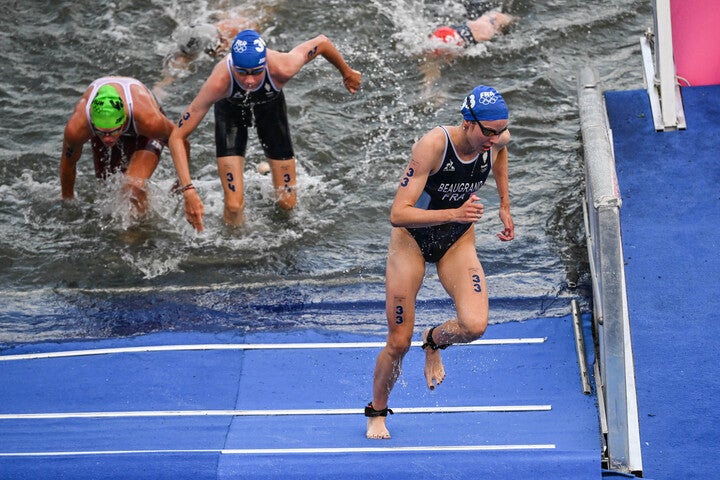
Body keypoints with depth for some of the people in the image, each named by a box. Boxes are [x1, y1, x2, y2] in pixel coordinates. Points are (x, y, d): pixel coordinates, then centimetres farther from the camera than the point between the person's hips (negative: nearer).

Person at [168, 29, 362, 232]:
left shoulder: (282, 68, -41)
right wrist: (188, 191, -47)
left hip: (270, 106, 2)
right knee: (234, 205, -13)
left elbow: (321, 42, -20)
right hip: (231, 109, -1)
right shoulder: (218, 83, -43)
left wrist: (347, 73, -1)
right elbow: (177, 138, -38)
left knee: (287, 202, 3)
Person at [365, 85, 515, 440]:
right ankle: (377, 412, 28)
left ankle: (434, 341, 16)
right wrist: (453, 214, -45)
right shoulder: (433, 145, -31)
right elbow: (398, 214, -33)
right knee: (399, 342, 0)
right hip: (412, 238, -3)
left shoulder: (497, 140, -16)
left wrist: (505, 206, 11)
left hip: (458, 241, 4)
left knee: (474, 325, -21)